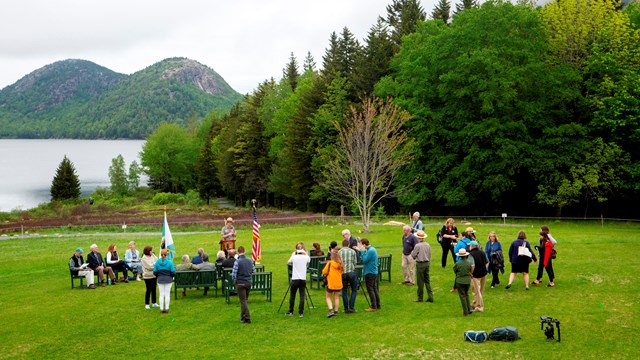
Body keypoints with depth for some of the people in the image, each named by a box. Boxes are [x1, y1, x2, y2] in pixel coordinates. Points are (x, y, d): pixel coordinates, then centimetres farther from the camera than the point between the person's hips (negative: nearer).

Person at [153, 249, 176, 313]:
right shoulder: (169, 262, -12)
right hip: (168, 280, -2)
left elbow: (155, 272, -5)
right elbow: (173, 272, -11)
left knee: (161, 294, 9)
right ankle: (167, 308, 9)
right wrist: (171, 276, 11)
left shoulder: (157, 262, -6)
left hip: (160, 280, 2)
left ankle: (161, 308, 10)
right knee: (167, 294, 7)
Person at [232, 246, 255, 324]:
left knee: (243, 301, -1)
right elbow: (253, 270, 12)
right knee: (245, 300, 18)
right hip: (248, 282, 5)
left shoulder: (237, 262, -17)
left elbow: (234, 274, -15)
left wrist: (234, 280, 3)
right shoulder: (250, 261, -1)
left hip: (240, 283, -5)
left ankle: (247, 318, -3)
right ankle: (243, 316, 28)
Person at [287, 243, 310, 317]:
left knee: (292, 295, 10)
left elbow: (288, 262, 15)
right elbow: (308, 262, 21)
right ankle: (301, 312, 0)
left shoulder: (294, 257, -3)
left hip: (295, 278, -1)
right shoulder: (306, 257, -1)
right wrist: (305, 253, 19)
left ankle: (290, 312, 15)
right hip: (303, 279, 1)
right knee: (302, 296, 3)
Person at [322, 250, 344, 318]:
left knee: (328, 297, 9)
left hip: (331, 284, -4)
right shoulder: (340, 264, 1)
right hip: (338, 284, 4)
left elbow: (324, 272, -10)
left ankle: (331, 310, -9)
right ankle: (336, 311, 14)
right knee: (336, 297, 15)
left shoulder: (330, 263, -13)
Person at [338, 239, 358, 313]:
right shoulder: (352, 251, 2)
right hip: (351, 272, -1)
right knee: (354, 290, 11)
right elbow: (355, 262, 2)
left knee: (344, 291, 12)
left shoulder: (339, 252, 3)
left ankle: (346, 308, 10)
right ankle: (351, 307, 1)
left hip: (342, 273, 1)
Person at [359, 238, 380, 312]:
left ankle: (374, 307, -3)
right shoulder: (372, 249, 12)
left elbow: (364, 260, -20)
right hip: (374, 272, 10)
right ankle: (377, 306, 17)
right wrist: (361, 251, 7)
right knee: (374, 289, 14)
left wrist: (362, 251, -15)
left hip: (370, 273, -10)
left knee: (370, 290, -4)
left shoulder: (370, 251, -20)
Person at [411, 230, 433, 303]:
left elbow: (413, 255, -8)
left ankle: (420, 298, 9)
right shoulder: (428, 245, 3)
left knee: (420, 282, 2)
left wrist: (412, 252, 13)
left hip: (420, 264, -6)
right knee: (427, 281, 12)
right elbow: (429, 255, 10)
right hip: (427, 263, 6)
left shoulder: (417, 246, -16)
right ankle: (430, 297, 10)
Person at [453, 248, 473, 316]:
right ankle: (469, 310, 24)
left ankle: (465, 312, 7)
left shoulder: (457, 264, -14)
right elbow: (471, 271, 5)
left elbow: (455, 272, -2)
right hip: (468, 281, 4)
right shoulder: (469, 263, -5)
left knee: (462, 296, 4)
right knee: (466, 295, 21)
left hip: (460, 281, -4)